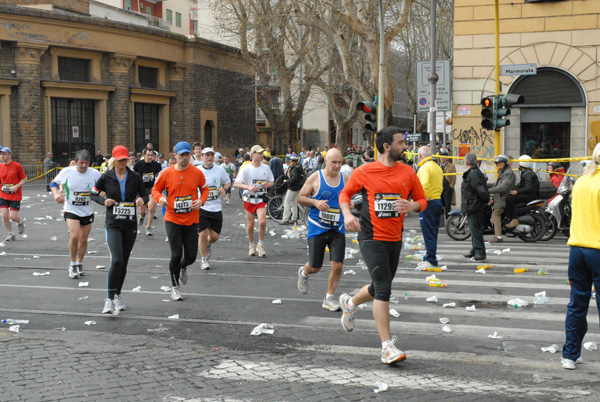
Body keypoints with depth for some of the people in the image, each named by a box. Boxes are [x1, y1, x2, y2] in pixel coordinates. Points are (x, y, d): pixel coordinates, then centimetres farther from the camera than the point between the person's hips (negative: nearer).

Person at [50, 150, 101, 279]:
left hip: (88, 211, 2)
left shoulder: (95, 174, -7)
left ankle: (79, 264, 30)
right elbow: (54, 183, 4)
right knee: (74, 236, -18)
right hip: (71, 210, -2)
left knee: (83, 239, 10)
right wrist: (56, 194, -15)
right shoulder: (67, 172, -10)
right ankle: (72, 264, 1)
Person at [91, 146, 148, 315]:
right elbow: (94, 194, 10)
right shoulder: (106, 177, -2)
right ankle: (109, 300, -12)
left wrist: (142, 200, -13)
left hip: (130, 225, 3)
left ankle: (117, 296, 28)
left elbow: (144, 195, 10)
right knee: (116, 260, -18)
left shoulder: (135, 177, 1)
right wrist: (104, 201, -9)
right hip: (113, 225, -3)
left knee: (124, 262, 10)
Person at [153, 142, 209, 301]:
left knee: (191, 256, 5)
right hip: (173, 220, -2)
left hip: (192, 221, 2)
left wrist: (201, 201, -9)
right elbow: (155, 189, 7)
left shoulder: (197, 173, -2)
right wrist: (160, 198, -14)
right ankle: (174, 287, 15)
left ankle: (183, 267, 43)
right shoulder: (167, 173, -4)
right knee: (176, 255, -5)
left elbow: (204, 189, 11)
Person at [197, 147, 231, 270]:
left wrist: (224, 188, -4)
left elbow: (228, 182, 18)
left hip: (216, 208, 2)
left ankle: (207, 245, 40)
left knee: (215, 236, 3)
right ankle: (204, 260, 11)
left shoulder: (220, 170, 2)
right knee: (203, 233, -8)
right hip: (201, 207, -2)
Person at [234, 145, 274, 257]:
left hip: (261, 199, 1)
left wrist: (267, 184, -10)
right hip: (249, 199, -1)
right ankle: (251, 245, 29)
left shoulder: (266, 168, 3)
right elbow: (236, 184, -10)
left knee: (262, 222, -15)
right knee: (250, 225, 6)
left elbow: (272, 181, 14)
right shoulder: (246, 169, -7)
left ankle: (260, 245, 4)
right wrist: (249, 187, -24)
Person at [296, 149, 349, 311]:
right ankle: (303, 273, 42)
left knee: (337, 265, -8)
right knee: (315, 267, 5)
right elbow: (300, 197, -1)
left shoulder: (345, 179, 4)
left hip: (337, 229, 3)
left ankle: (329, 298, 8)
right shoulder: (315, 178, -7)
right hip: (317, 229, -3)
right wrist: (315, 202, -19)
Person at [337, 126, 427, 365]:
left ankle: (350, 303, 49)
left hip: (395, 239, 5)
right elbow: (345, 193, 8)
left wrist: (410, 206, -13)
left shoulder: (408, 173, 4)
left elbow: (422, 201, 10)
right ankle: (387, 347, -11)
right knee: (383, 289, -14)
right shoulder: (364, 172, -5)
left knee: (379, 289, 16)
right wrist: (347, 214, -11)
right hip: (371, 238, -5)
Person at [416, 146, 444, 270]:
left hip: (427, 203, -9)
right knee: (433, 232, 15)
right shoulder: (438, 167, 15)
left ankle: (431, 261, -4)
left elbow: (424, 184, -27)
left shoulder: (425, 167, -13)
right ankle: (429, 259, 23)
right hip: (438, 200, 9)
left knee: (428, 233, -5)